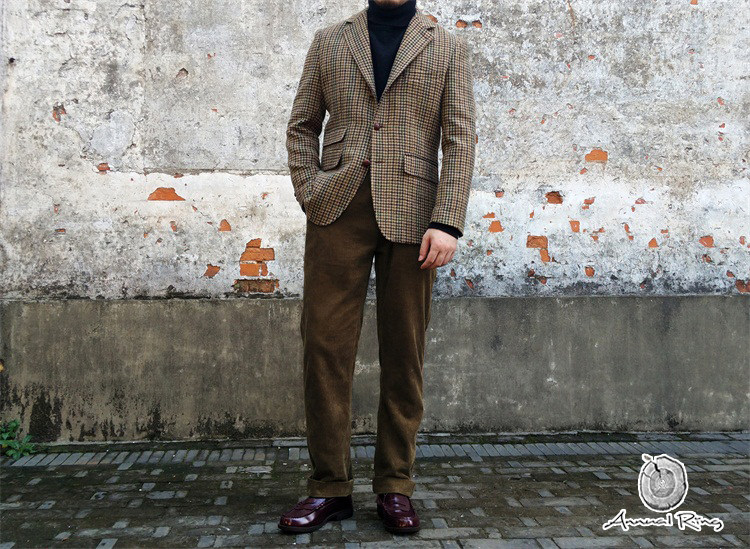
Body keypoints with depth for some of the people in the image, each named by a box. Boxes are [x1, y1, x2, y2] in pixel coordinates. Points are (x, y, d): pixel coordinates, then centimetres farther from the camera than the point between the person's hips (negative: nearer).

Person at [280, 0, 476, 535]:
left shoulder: (449, 48, 11)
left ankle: (395, 487, 15)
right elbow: (302, 125, 15)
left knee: (404, 355, 3)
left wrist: (447, 222, -10)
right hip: (339, 207, 1)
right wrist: (309, 193, -1)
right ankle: (330, 487, 10)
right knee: (325, 347, -2)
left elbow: (460, 138, 2)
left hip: (411, 214, -1)